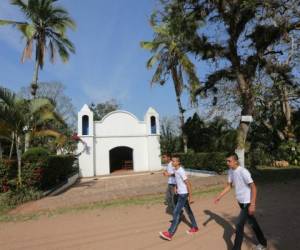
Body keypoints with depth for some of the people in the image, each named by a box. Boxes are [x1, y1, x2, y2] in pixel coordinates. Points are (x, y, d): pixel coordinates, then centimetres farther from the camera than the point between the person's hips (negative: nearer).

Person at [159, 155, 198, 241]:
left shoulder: (181, 171, -24)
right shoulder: (175, 170, 3)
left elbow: (188, 184, -23)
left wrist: (190, 197, -21)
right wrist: (176, 187, 18)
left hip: (183, 194, -9)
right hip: (180, 193, 9)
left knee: (176, 213, -7)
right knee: (188, 211, 21)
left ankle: (170, 233, -1)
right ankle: (195, 227, 38)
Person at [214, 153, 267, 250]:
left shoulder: (243, 172, -25)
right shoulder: (230, 171, -1)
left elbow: (253, 188, -22)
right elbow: (229, 186, 8)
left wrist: (252, 204, -26)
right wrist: (219, 196, 1)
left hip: (247, 203, -8)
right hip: (241, 202, 8)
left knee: (239, 226, -4)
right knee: (252, 223, 23)